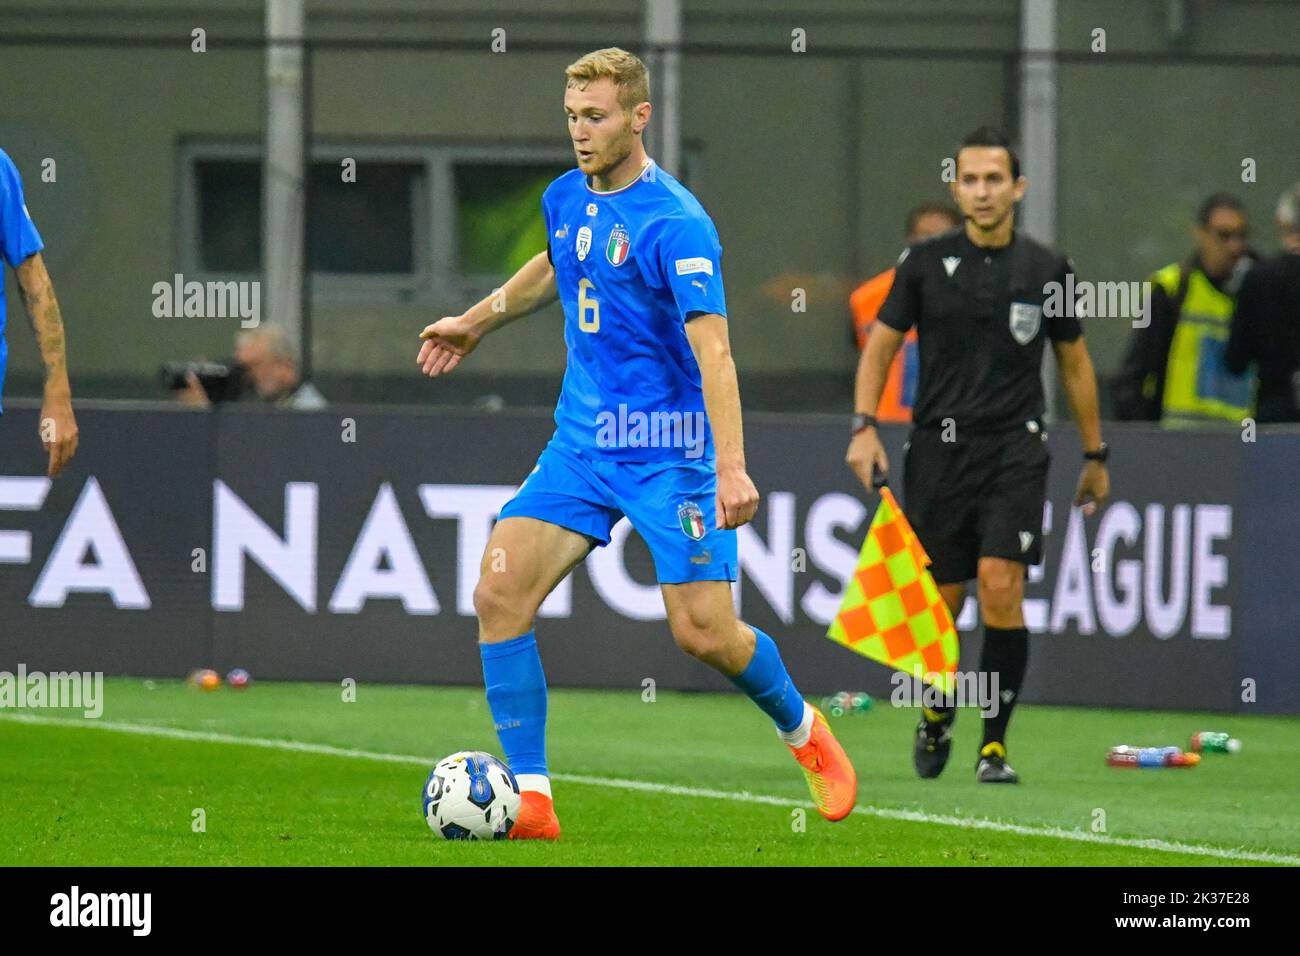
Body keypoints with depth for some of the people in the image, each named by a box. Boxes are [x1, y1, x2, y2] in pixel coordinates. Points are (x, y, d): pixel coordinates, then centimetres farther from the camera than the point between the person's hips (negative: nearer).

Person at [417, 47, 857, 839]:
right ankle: (531, 801, -8)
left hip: (668, 449, -6)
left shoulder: (676, 224, -17)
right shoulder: (566, 199, 6)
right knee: (500, 594, -11)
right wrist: (478, 322, 38)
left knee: (705, 633, -9)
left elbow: (712, 348, -25)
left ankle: (803, 729, 24)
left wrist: (733, 467, -33)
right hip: (580, 441, 6)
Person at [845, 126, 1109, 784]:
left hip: (1016, 446, -1)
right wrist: (864, 427, -5)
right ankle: (936, 716, 33)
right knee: (941, 600, 4)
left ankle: (994, 746, -9)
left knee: (1000, 582, -17)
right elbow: (881, 345, 8)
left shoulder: (1047, 271, 3)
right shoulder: (925, 263, 1)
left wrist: (1095, 456, 17)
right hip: (938, 448, 1)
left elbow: (1074, 361, 14)